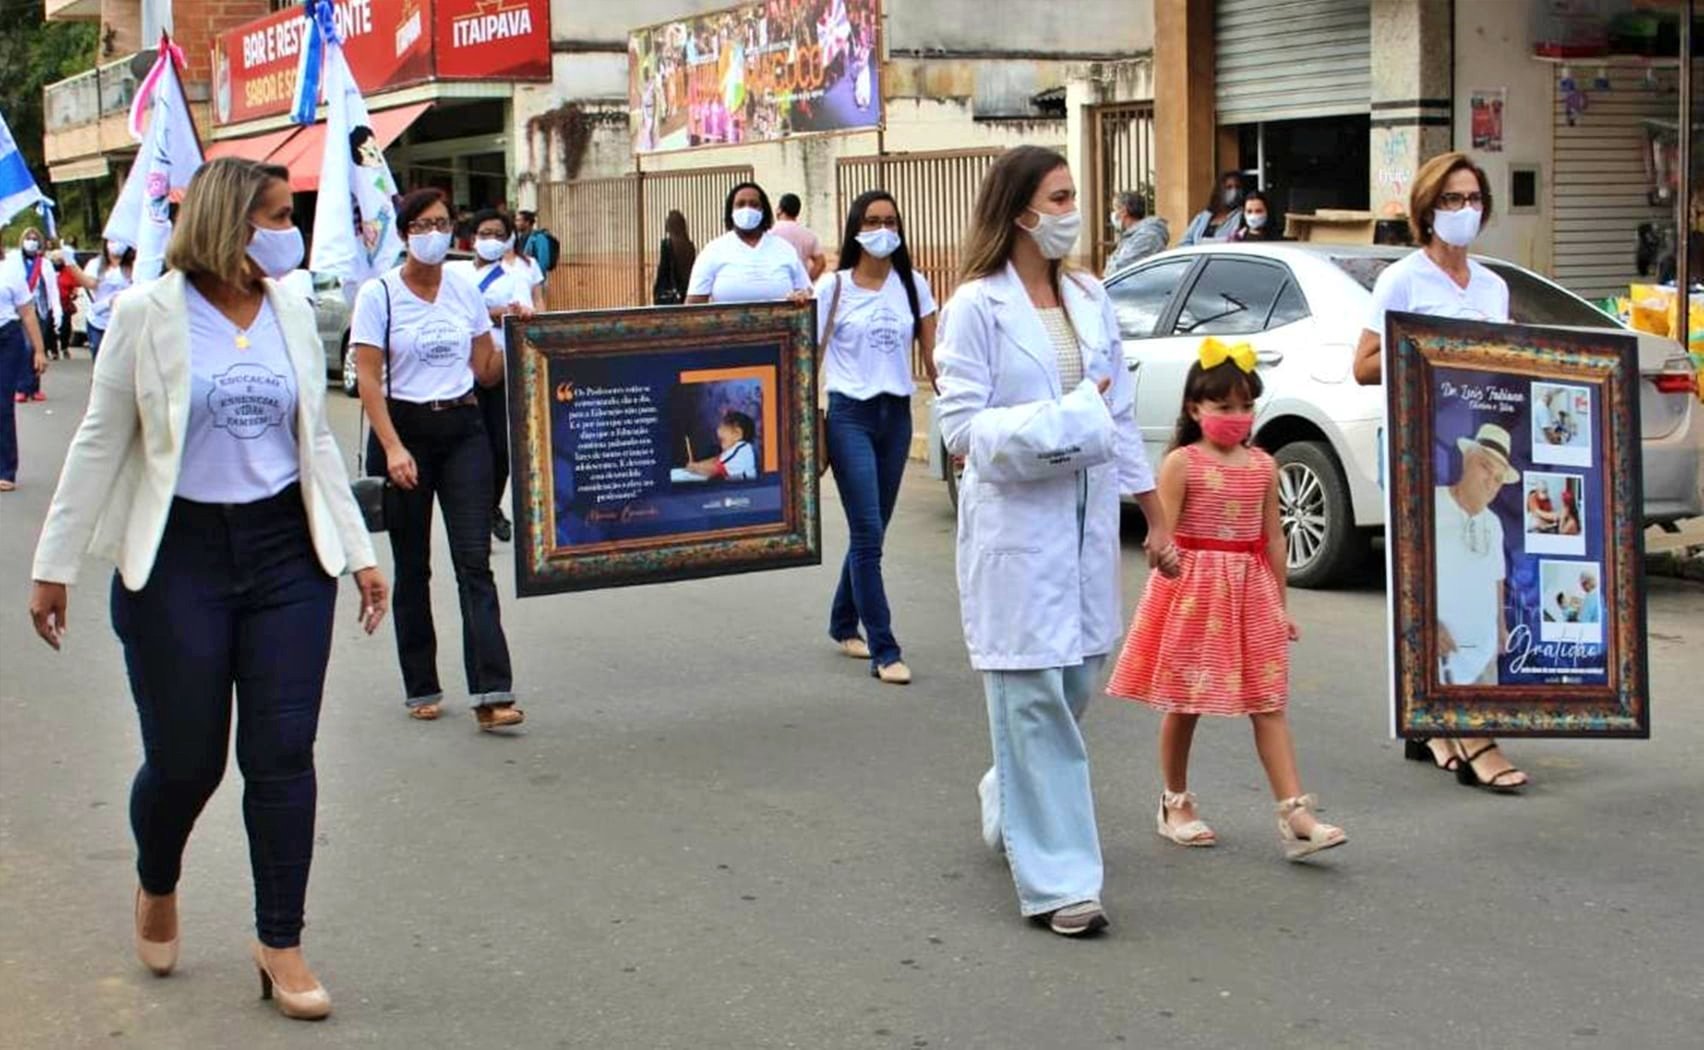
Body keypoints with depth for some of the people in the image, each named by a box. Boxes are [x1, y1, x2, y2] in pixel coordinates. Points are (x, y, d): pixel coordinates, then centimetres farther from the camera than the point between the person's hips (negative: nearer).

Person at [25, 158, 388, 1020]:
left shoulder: (292, 315, 8)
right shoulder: (148, 315, -4)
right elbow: (100, 444, 0)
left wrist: (357, 552, 11)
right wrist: (55, 564, -1)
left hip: (287, 556, 3)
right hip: (178, 559, -3)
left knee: (282, 756, 1)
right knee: (185, 759, 4)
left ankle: (280, 943, 14)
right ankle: (156, 889, 37)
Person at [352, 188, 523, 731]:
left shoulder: (465, 290, 8)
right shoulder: (379, 294, -4)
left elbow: (487, 371, 11)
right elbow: (368, 380, -9)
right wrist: (393, 448, -18)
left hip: (463, 429, 2)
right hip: (404, 427, -2)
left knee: (474, 560, -7)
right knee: (412, 566, 7)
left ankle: (491, 694, -13)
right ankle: (421, 688, 19)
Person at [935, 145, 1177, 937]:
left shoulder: (1090, 300, 11)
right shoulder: (977, 306, -7)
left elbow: (1122, 418, 14)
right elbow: (959, 423, -13)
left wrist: (1156, 518, 15)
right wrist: (1062, 419, -22)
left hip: (1087, 522, 6)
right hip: (1015, 526, -6)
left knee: (1075, 686, 13)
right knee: (1035, 698, -5)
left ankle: (1008, 808, 39)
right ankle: (1057, 881, 0)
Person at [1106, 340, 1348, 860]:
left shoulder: (1263, 466, 7)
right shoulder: (1181, 463, -7)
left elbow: (1273, 538, 10)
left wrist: (1280, 603, 10)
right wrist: (1179, 591, -22)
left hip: (1251, 591, 4)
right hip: (1193, 589, -4)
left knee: (1268, 705, 0)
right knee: (1184, 702, 8)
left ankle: (1295, 815, -5)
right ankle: (1175, 804, 24)